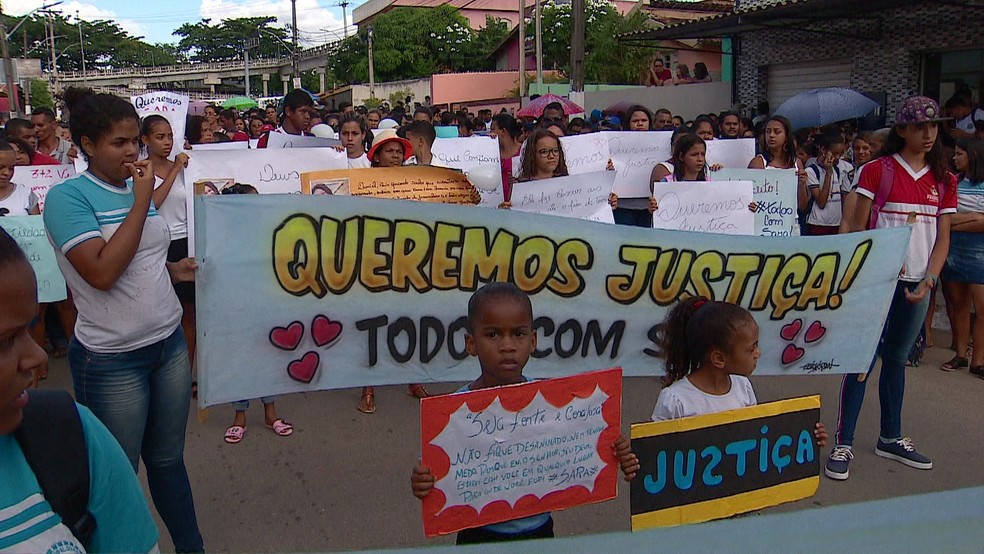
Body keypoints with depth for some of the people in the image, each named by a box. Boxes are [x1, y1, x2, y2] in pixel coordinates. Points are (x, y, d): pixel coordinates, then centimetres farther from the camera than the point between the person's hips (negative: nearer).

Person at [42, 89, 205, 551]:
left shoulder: (138, 187, 6)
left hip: (169, 343, 6)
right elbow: (102, 271, -24)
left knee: (168, 459, 19)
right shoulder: (67, 196, -12)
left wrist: (175, 269, 0)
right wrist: (142, 200, -19)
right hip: (111, 360, -6)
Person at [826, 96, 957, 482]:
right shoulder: (878, 170, -3)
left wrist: (929, 280, -6)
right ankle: (843, 443, 0)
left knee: (897, 358, 14)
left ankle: (890, 438, 26)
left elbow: (942, 238, 7)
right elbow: (857, 226, -4)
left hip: (917, 283, 4)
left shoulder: (944, 180, 8)